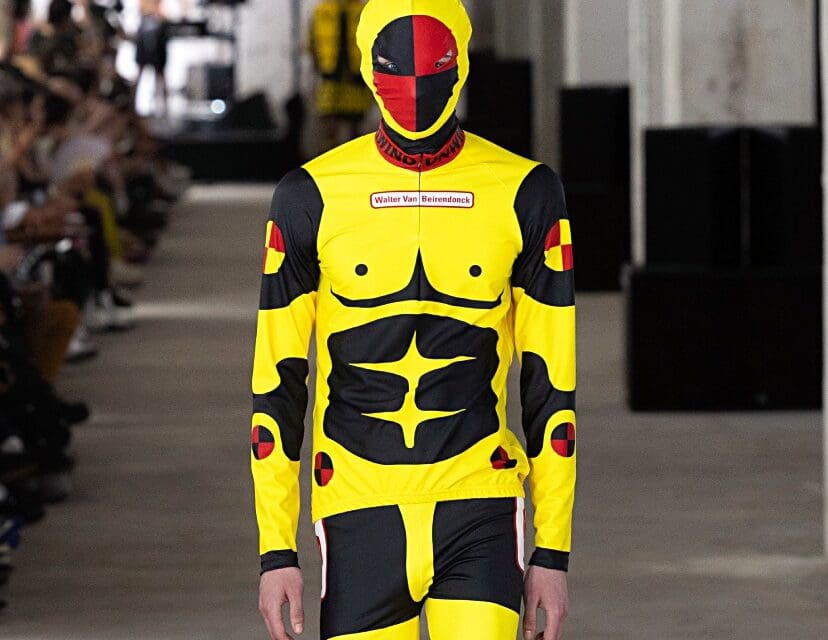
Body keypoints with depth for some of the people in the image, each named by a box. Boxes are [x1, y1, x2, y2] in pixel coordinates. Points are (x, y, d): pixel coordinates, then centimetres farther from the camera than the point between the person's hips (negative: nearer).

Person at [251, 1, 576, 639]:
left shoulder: (525, 192, 2)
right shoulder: (312, 197, 2)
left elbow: (550, 382, 6)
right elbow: (278, 382, 5)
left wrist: (553, 550, 3)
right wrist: (276, 551, 0)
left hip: (480, 512, -1)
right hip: (359, 513, 1)